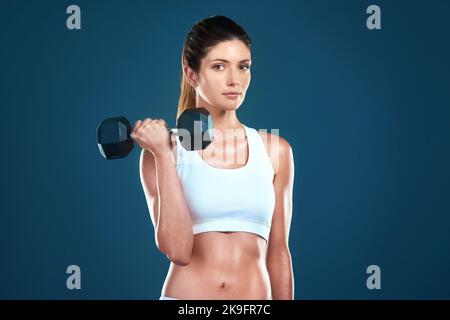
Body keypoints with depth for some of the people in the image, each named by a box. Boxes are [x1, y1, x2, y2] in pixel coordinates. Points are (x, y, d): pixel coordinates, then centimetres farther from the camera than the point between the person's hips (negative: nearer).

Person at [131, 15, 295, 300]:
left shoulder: (275, 150, 3)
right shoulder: (162, 151, -3)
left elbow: (278, 252, 7)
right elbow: (177, 250, -15)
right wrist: (163, 155, -14)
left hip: (256, 294, 2)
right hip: (185, 292, -2)